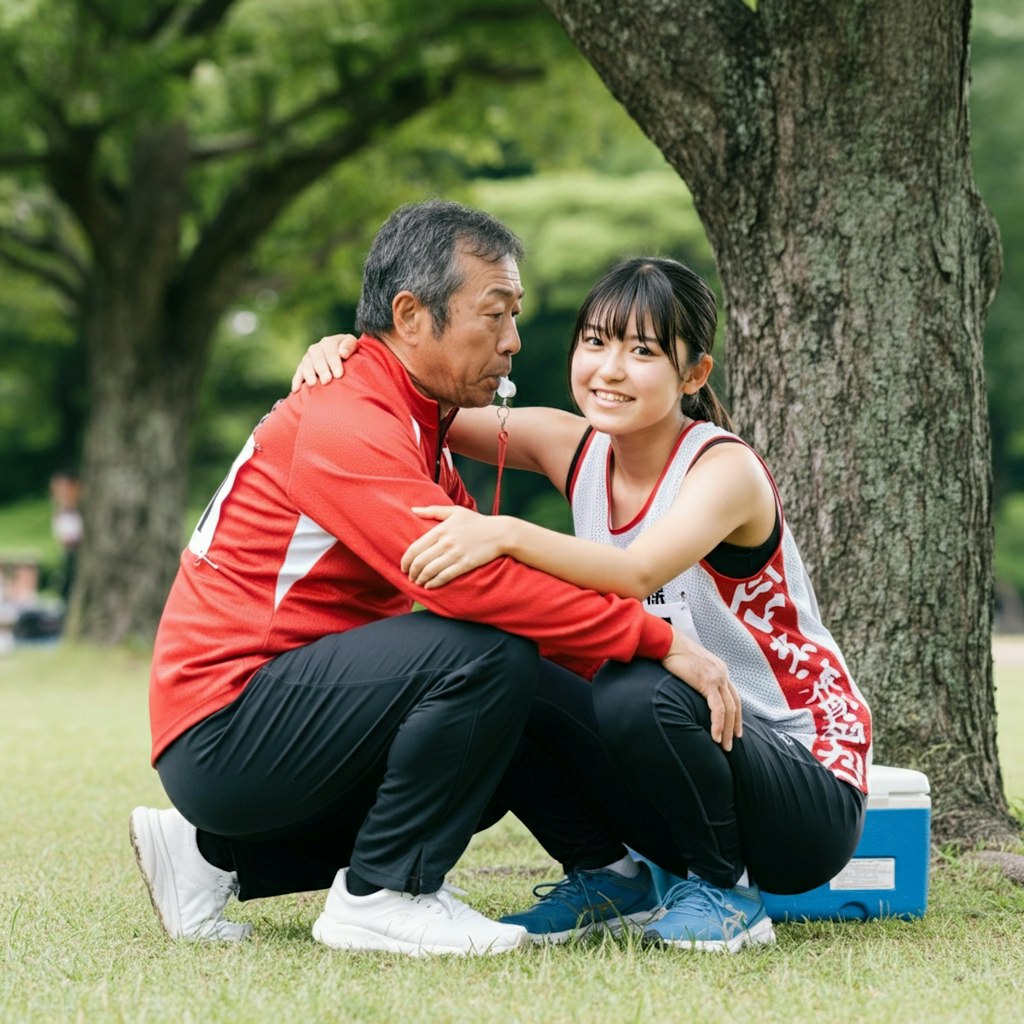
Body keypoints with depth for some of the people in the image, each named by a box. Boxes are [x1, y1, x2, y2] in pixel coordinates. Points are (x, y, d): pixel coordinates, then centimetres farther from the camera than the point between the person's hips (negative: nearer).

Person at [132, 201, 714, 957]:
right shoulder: (346, 427, -18)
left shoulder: (410, 427, 16)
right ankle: (381, 896, -10)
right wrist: (655, 640, -24)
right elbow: (475, 583, -29)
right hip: (223, 733, -10)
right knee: (490, 656, -23)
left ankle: (223, 856, 14)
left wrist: (620, 659, -4)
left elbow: (479, 571, 8)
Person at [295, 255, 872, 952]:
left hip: (808, 784, -6)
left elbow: (639, 571, -38)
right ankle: (603, 875, 6)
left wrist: (508, 535, -52)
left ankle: (727, 892, -9)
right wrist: (344, 352, -18)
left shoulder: (726, 469, -18)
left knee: (635, 695, -35)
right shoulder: (577, 448, 0)